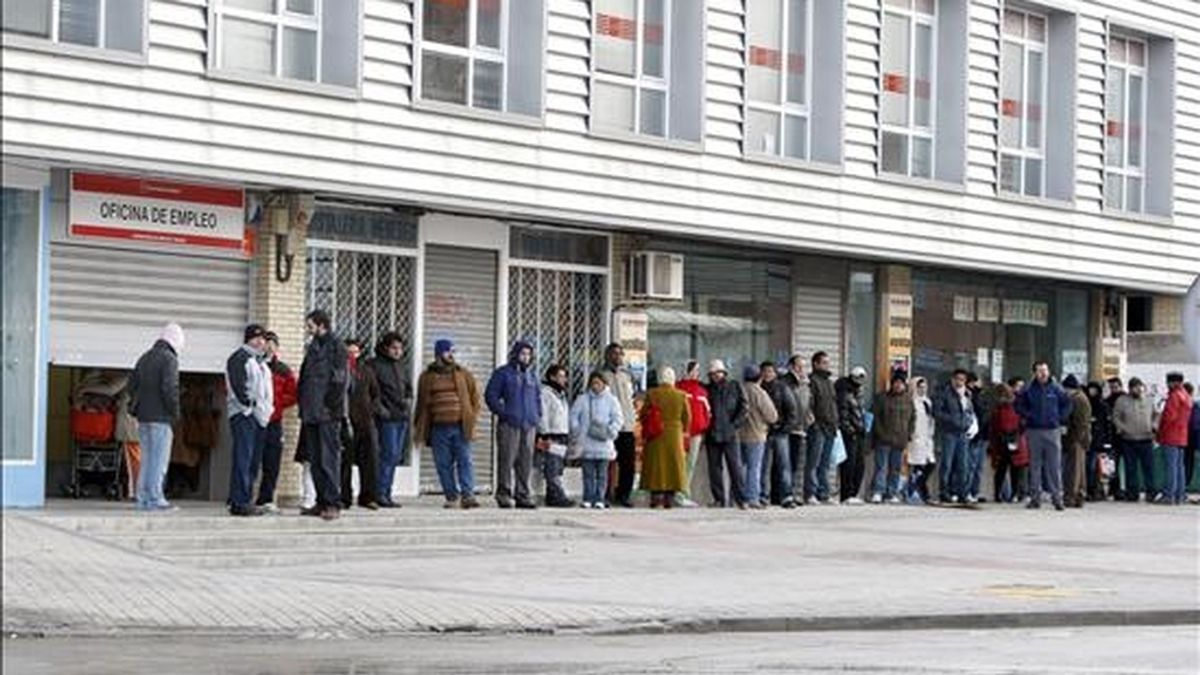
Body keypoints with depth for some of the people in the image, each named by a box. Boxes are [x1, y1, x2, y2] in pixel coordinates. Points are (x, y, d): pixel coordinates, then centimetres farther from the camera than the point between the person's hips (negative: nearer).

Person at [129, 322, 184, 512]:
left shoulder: (145, 358, 16)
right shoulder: (169, 359, -10)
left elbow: (132, 385, 17)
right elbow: (169, 388, -19)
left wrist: (138, 406, 18)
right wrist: (175, 411, -9)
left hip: (143, 417, 8)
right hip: (160, 418, -8)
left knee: (147, 459, 13)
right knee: (159, 459, -5)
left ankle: (142, 498, 13)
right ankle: (155, 499, -7)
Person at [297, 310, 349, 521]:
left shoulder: (336, 347, -7)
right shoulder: (313, 348, 18)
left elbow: (340, 381, -13)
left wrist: (330, 406, -16)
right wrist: (304, 405, 13)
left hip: (328, 415, -9)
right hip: (311, 414, 9)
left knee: (329, 458, -9)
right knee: (314, 460, 10)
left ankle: (334, 503, -8)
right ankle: (322, 502, 15)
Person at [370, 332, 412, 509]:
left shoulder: (401, 367, 18)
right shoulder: (375, 365, -4)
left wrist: (408, 403, 12)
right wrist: (380, 408, -15)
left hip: (403, 416, 7)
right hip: (388, 416, -7)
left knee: (396, 456, 7)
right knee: (389, 453, -13)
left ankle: (386, 494, 12)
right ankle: (380, 493, -8)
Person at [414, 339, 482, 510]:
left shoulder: (463, 374, 10)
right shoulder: (427, 377, 10)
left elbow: (475, 397, 12)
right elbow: (422, 404, 15)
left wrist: (472, 418, 1)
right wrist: (418, 428, 12)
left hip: (460, 426, -1)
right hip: (438, 427, 1)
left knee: (465, 460, -9)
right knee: (443, 464, 2)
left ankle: (468, 495, -12)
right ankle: (452, 497, 8)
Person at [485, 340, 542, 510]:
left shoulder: (532, 376, 19)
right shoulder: (503, 373, 2)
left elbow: (538, 397, 29)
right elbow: (490, 395, -1)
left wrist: (537, 415, 14)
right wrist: (502, 413, -9)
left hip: (529, 426, 5)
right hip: (509, 425, -5)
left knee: (526, 463, 3)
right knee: (507, 460, -7)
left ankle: (523, 495, 8)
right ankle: (504, 495, -4)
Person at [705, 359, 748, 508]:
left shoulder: (735, 387, 7)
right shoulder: (707, 390, 11)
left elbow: (743, 408, 4)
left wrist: (735, 424, -5)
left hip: (730, 434, -2)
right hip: (712, 435, 2)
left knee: (736, 466, -7)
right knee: (715, 468, 3)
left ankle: (740, 498, -5)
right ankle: (719, 499, 8)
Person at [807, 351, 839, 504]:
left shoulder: (829, 381, 20)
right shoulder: (812, 381, -7)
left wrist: (836, 422, 16)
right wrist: (813, 423, -18)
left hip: (830, 428, 8)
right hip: (818, 428, -8)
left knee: (825, 464, 10)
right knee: (813, 463, -7)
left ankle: (823, 494, 13)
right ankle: (810, 494, -6)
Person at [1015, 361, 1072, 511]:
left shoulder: (1056, 389, 2)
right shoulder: (1028, 390, 2)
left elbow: (1067, 403, 11)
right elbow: (1019, 405, 9)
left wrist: (1060, 418, 2)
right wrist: (1027, 416, -2)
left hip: (1053, 431, -1)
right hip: (1034, 431, 1)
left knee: (1055, 465, -3)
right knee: (1035, 465, 5)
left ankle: (1057, 497, -1)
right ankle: (1035, 497, 10)